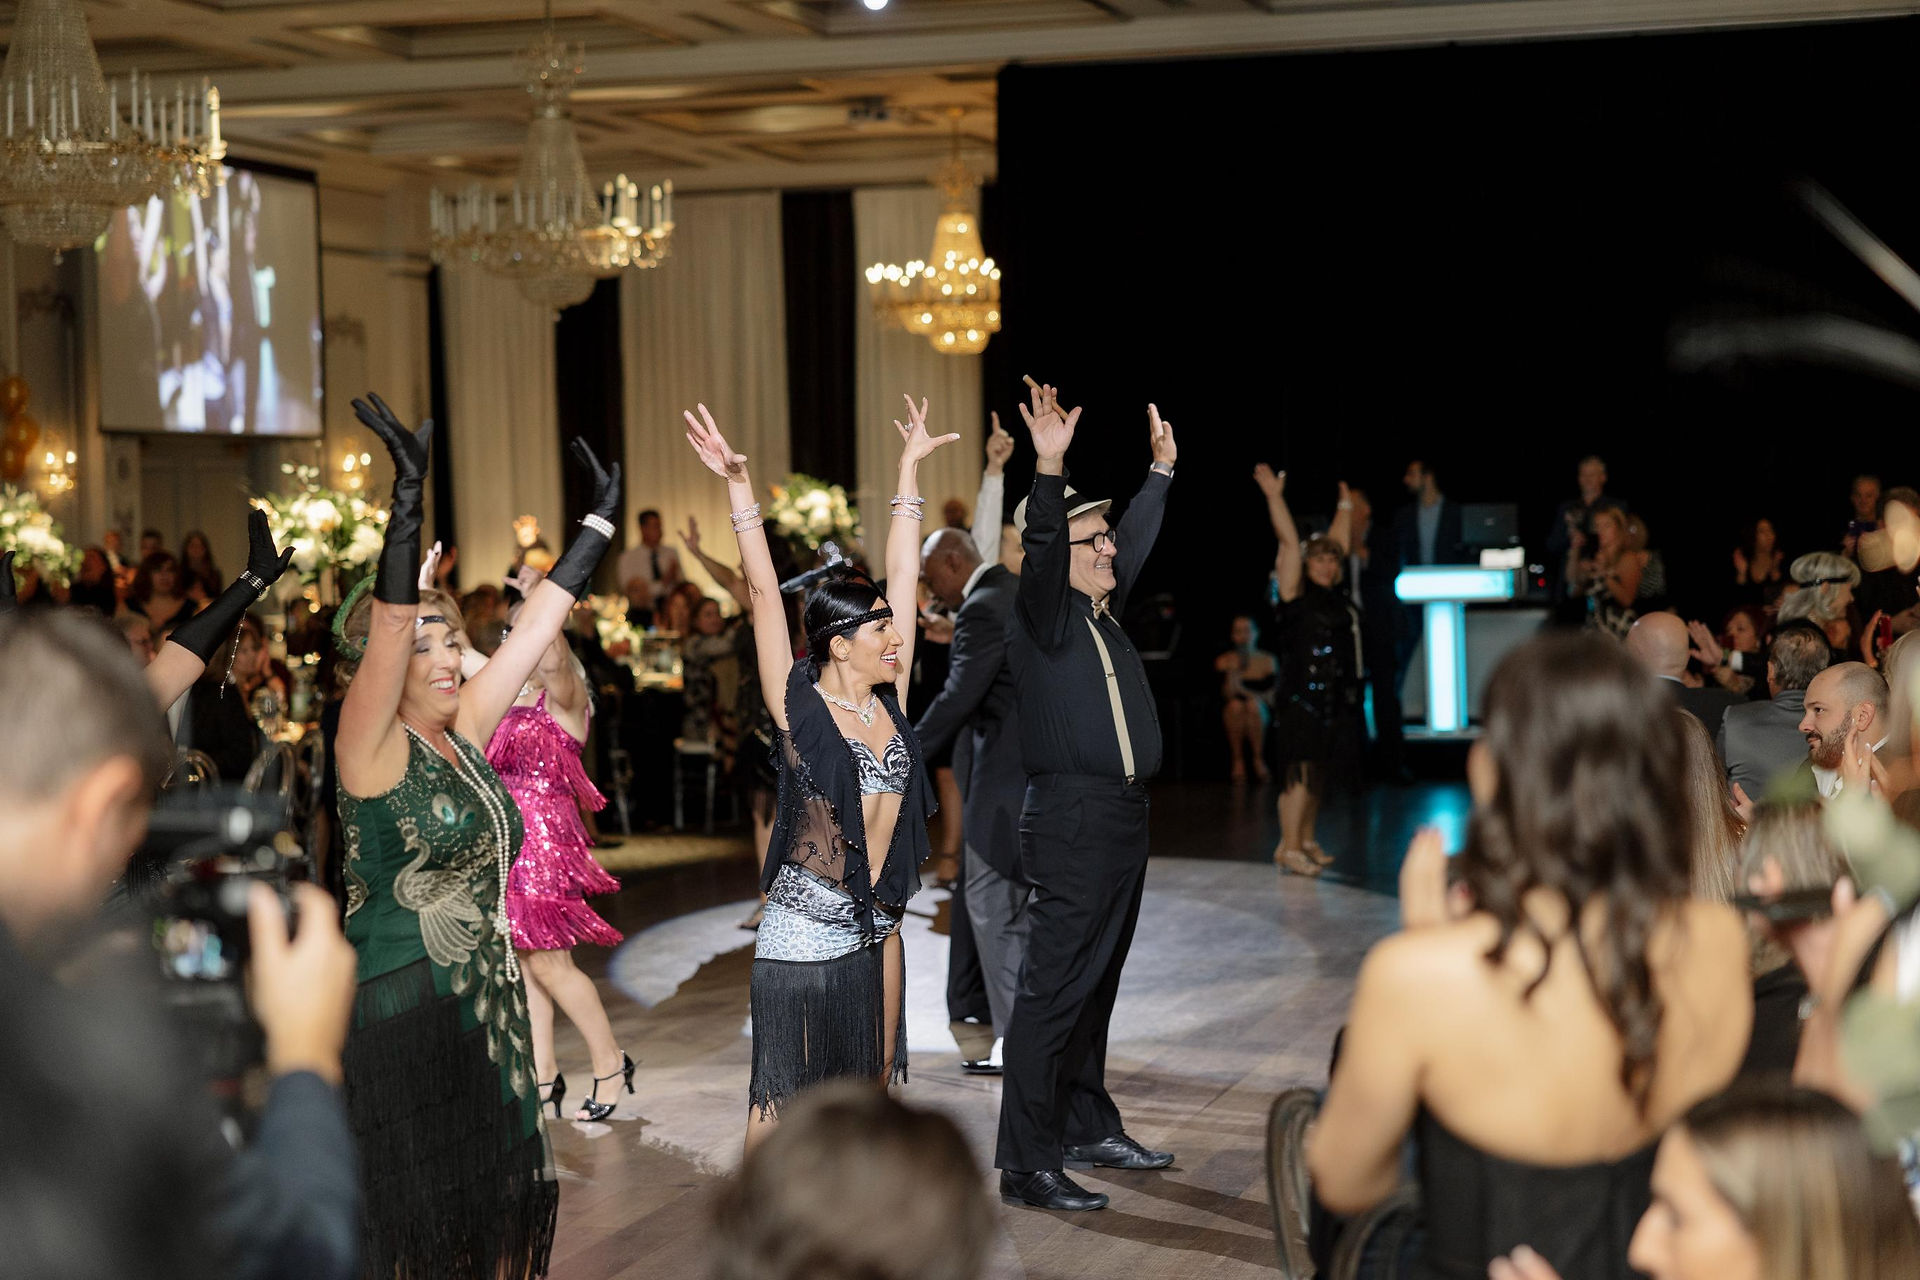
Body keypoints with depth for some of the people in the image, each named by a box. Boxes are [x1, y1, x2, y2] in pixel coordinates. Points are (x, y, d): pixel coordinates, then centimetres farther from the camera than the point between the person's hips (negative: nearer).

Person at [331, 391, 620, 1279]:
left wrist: (600, 520, 15)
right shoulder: (372, 747, -11)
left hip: (486, 1002, 7)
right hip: (402, 1014, -7)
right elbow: (386, 628, -26)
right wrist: (408, 495, -36)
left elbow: (538, 623, 12)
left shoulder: (462, 734, 8)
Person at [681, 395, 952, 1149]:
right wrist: (739, 488, -22)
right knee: (783, 1101, 0)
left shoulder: (888, 700, 4)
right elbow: (764, 593, -16)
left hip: (875, 927, 6)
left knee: (870, 1094, 15)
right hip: (803, 935, -6)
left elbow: (902, 577, 8)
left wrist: (910, 470, 11)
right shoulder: (799, 706, -9)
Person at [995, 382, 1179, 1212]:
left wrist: (1160, 470, 38)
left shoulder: (1103, 609, 15)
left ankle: (1088, 1128, 28)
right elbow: (1041, 546, -27)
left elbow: (1136, 540, 32)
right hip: (1072, 820, -9)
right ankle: (1026, 1164, -8)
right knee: (1053, 992, -9)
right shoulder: (1043, 614, -8)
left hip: (1122, 820, 9)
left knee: (1094, 988, 17)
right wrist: (1049, 470, -40)